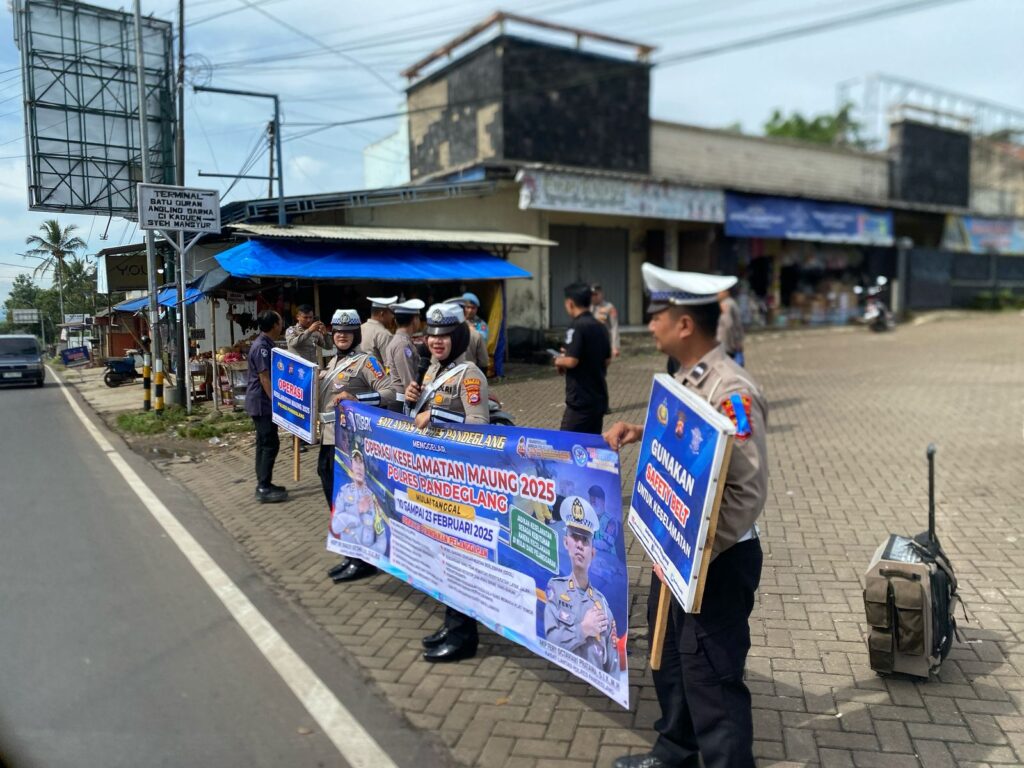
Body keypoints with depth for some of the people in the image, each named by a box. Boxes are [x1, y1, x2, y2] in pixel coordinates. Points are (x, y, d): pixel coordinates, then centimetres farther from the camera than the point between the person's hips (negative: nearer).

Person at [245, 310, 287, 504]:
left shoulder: (266, 344, 13)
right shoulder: (261, 347, -19)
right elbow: (264, 378, -22)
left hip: (262, 402, 10)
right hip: (262, 402, -10)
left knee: (263, 444, 13)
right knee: (270, 444, -7)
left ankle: (263, 485, 19)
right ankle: (264, 489, -4)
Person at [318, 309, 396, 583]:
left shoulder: (365, 360, -9)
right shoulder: (333, 361, 16)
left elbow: (389, 393, -19)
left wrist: (356, 399, -30)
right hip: (328, 438, 9)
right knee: (335, 497, 15)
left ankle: (364, 559, 8)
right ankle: (351, 554, 28)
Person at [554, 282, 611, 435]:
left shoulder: (576, 326, -15)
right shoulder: (600, 327, 9)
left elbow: (571, 361, -22)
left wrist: (559, 361, -2)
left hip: (581, 399, -8)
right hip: (599, 397, 8)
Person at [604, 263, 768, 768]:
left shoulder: (731, 392, -24)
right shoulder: (685, 378, 5)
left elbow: (748, 492, -27)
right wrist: (641, 433, 3)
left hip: (718, 559, -10)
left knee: (711, 676, 5)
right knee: (670, 657, 24)